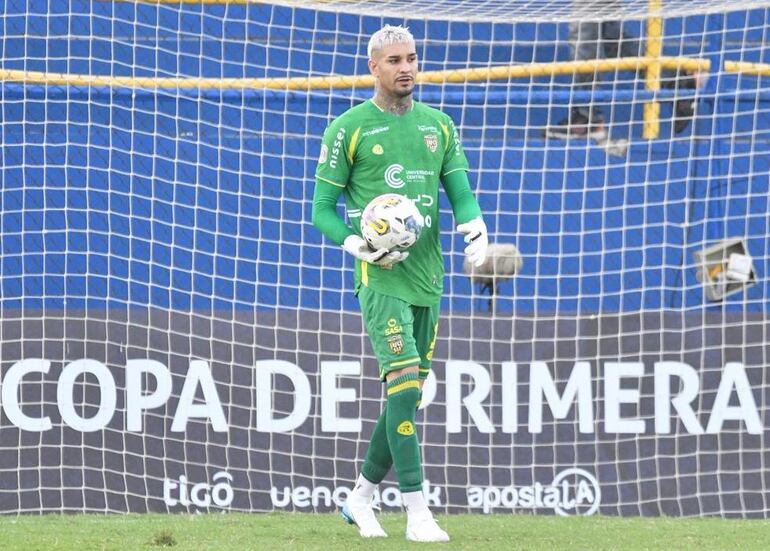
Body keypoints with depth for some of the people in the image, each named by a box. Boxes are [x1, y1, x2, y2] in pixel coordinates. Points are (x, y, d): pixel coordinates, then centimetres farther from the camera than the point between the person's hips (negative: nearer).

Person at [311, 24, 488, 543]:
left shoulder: (438, 126, 13)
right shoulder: (349, 128, -2)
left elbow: (461, 192, 10)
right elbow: (323, 211, 0)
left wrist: (475, 227, -12)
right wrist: (358, 245, -17)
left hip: (427, 276, 6)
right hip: (381, 277, -6)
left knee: (409, 394, 10)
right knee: (404, 381, -18)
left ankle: (361, 498, 26)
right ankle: (418, 513, -20)